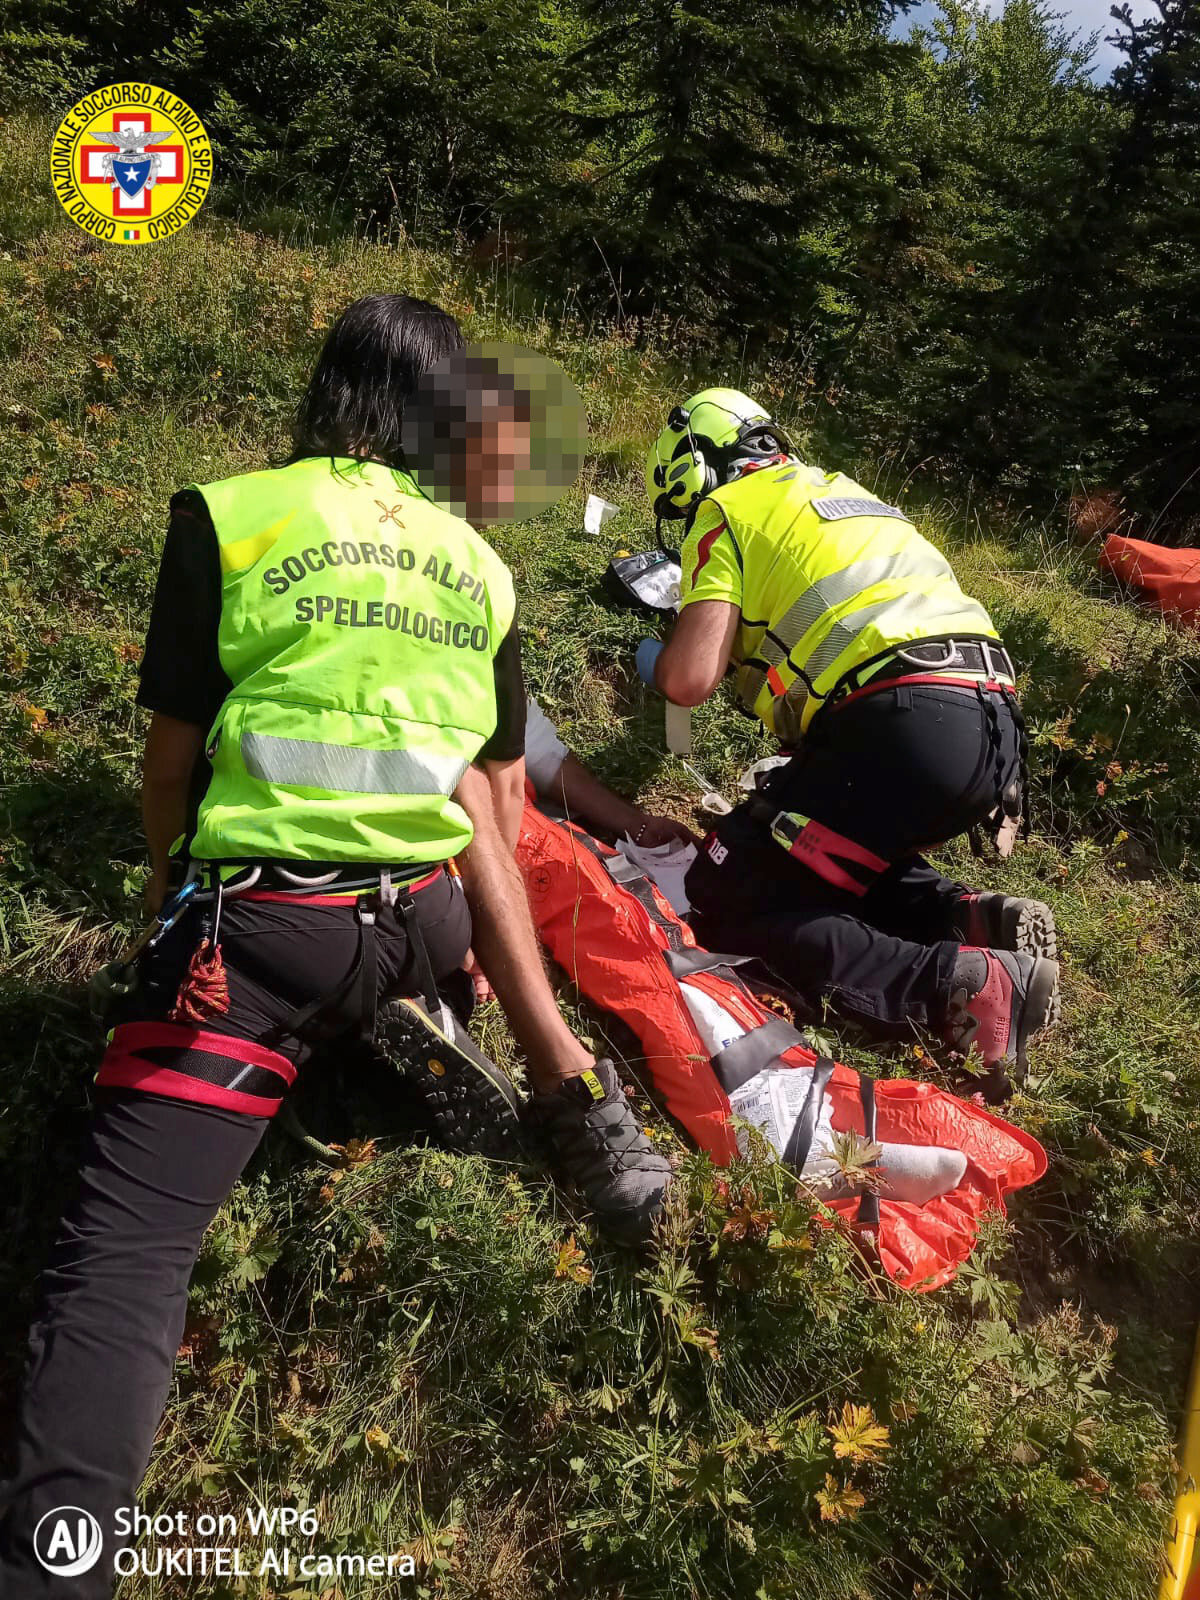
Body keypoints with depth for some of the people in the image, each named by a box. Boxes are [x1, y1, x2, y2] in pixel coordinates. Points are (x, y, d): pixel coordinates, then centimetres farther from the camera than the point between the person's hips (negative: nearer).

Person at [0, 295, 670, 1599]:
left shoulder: (227, 514, 2)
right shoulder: (480, 567, 13)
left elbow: (173, 751, 4)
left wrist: (166, 876, 24)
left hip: (256, 925, -3)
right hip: (426, 920, 4)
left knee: (122, 1247, -2)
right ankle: (560, 1075, 14)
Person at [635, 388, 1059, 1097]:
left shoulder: (726, 510, 8)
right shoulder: (844, 489, 32)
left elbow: (689, 678, -3)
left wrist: (657, 659, 18)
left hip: (903, 727, -8)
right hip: (996, 727, 9)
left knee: (728, 903, 0)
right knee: (843, 852, 30)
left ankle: (957, 985, -16)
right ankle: (974, 918, 4)